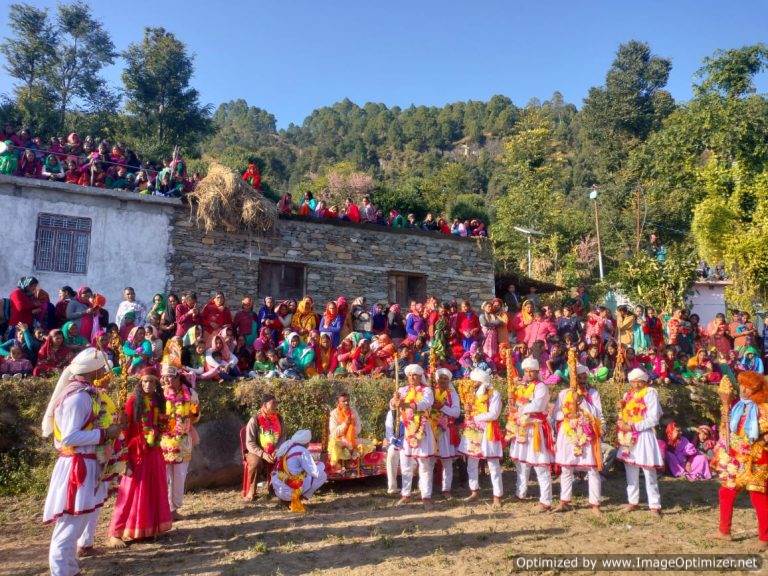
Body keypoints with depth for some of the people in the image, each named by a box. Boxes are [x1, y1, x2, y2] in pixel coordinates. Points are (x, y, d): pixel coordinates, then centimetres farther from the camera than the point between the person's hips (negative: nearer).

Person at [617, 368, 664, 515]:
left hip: (644, 437, -6)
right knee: (631, 472, 12)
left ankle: (655, 505, 5)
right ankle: (633, 501, 22)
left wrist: (633, 426, -17)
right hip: (628, 437, 6)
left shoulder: (650, 393, -7)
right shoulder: (628, 395, 12)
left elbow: (653, 419, -15)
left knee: (649, 473, -3)